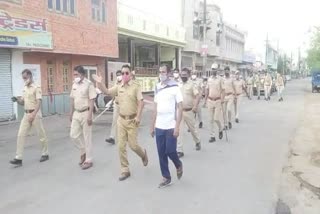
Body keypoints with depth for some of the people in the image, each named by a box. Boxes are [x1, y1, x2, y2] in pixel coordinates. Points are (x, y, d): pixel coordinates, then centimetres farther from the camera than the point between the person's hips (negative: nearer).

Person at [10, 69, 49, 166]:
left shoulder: (36, 87, -10)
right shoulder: (25, 88, 14)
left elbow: (39, 103, -17)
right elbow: (23, 102, 19)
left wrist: (33, 114, -25)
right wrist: (17, 100, -2)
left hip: (35, 114, -7)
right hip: (26, 114, 7)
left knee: (41, 134, 4)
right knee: (21, 135, 0)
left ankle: (45, 154, 20)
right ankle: (18, 158, 2)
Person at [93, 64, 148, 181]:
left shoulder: (136, 86, -9)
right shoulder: (118, 87, 6)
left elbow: (140, 102, -12)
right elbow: (106, 91, 11)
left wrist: (138, 116, -21)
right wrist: (100, 83, -7)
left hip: (132, 120, -5)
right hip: (121, 119, 5)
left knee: (132, 145, -2)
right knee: (121, 146, 4)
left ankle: (143, 154, 34)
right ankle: (125, 170, 15)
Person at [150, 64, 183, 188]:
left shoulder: (175, 88, -6)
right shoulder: (157, 88, 9)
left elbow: (180, 108, -9)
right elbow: (155, 109, 13)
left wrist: (177, 127, -16)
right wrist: (152, 126, 11)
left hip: (171, 127, -5)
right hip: (159, 127, 5)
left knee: (170, 151, -3)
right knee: (161, 153, 7)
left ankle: (178, 165, 28)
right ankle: (166, 178, 20)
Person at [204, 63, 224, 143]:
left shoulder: (220, 79, -4)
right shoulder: (209, 79, 9)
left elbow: (223, 90, -7)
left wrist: (222, 100, -17)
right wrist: (205, 100, 12)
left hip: (217, 101, -4)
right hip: (210, 100, 4)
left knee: (216, 118, -7)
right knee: (211, 120, 6)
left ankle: (220, 130, 23)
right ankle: (212, 136, 13)